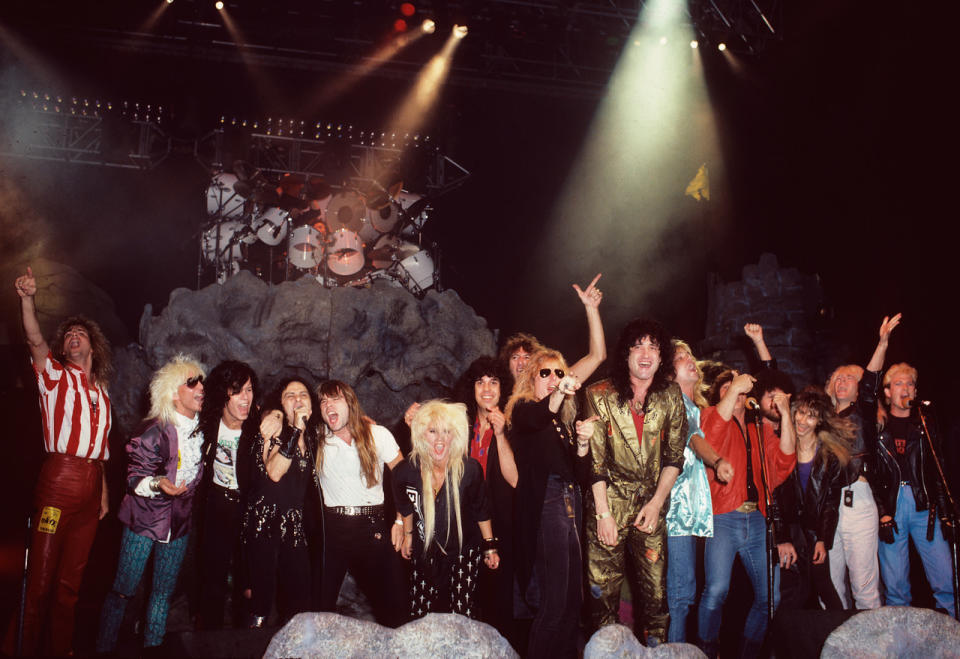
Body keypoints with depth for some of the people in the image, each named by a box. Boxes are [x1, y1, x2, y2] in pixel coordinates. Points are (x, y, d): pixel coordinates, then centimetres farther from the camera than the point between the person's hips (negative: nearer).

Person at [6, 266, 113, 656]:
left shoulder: (101, 390, 19)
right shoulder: (55, 376, 6)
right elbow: (35, 341, -14)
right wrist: (28, 300, -29)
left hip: (91, 486, 5)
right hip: (58, 480, -5)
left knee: (72, 577, 10)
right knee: (41, 572, -7)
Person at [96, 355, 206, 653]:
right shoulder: (155, 431, -14)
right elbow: (134, 478, -13)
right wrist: (158, 484, -30)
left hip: (179, 522, 5)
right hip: (144, 519, -5)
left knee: (164, 591, 11)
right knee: (124, 589, -1)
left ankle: (152, 648, 23)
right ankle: (104, 649, 14)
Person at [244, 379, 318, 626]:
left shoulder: (311, 436, 13)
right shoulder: (273, 431, -2)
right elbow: (274, 472, -20)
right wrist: (296, 429, -20)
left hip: (296, 523, 5)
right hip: (266, 520, -5)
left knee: (299, 597, 1)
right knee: (262, 591, -5)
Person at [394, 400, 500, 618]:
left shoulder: (470, 470, -17)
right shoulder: (406, 472, -13)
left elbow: (481, 510, -2)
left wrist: (490, 546, 4)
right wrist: (408, 535, 20)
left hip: (464, 551, -2)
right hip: (425, 552, 2)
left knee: (462, 620, -6)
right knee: (420, 617, 3)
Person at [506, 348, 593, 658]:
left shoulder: (564, 420, 21)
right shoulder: (523, 409, 3)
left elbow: (582, 476, 16)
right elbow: (535, 418, -25)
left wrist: (583, 442, -2)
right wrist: (559, 393, -43)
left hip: (570, 506, 7)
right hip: (543, 505, -7)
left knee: (573, 598, 9)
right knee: (554, 602, -12)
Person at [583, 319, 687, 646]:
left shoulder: (671, 396, 4)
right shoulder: (600, 395, -4)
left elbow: (675, 456, 6)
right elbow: (595, 459, -5)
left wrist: (656, 503, -2)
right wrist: (604, 512, -9)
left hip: (651, 503, 2)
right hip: (610, 501, -2)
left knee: (655, 589, 4)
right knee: (602, 589, 0)